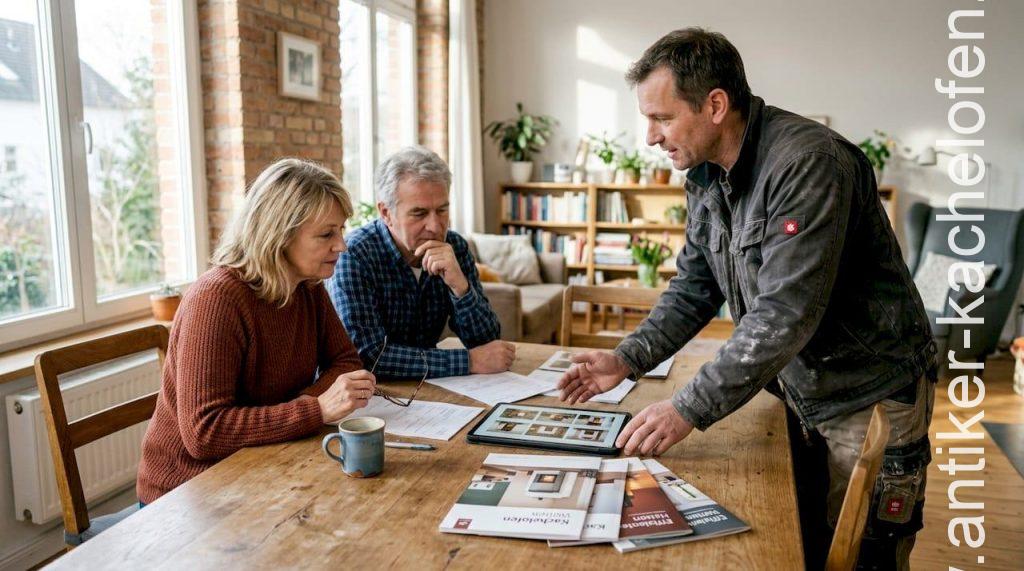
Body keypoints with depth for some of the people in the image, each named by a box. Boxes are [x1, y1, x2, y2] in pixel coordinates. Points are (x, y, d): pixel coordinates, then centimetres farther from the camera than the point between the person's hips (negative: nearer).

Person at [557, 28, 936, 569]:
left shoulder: (809, 162, -27)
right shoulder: (704, 173, 0)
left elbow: (786, 313, -32)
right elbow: (693, 289, 6)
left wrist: (689, 408, -31)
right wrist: (628, 359, -7)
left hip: (870, 395, -7)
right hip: (792, 386, 7)